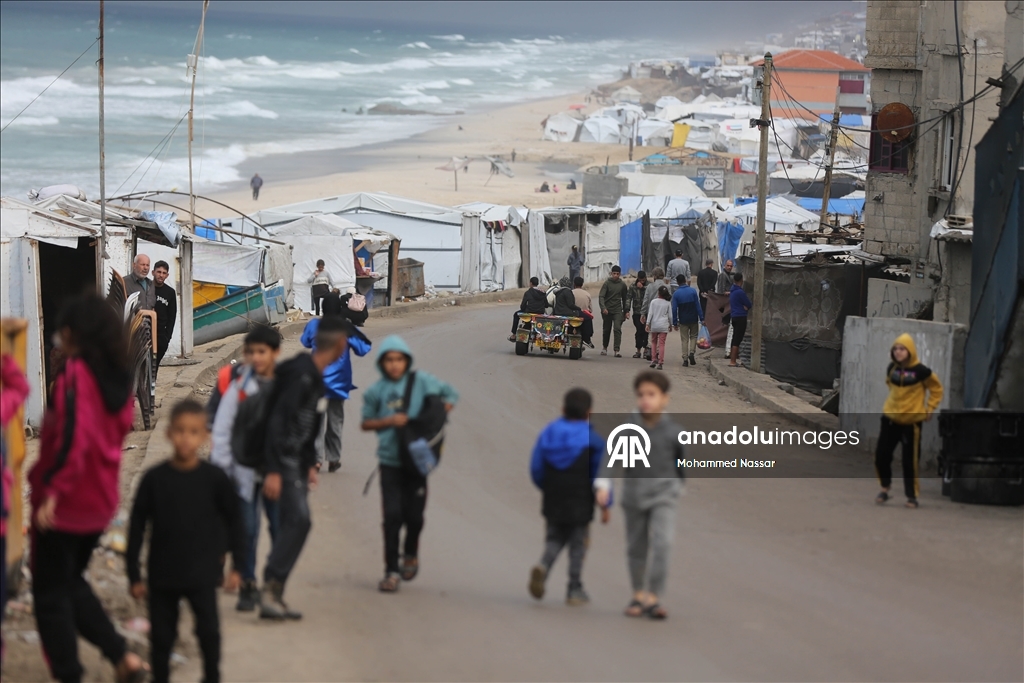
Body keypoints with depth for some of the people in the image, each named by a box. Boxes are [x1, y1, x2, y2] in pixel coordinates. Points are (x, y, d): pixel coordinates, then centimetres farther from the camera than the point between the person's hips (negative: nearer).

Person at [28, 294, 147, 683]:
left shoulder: (75, 374, -18)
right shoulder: (119, 376, 5)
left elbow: (73, 436, -26)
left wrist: (52, 492, -26)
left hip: (65, 503, -8)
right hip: (100, 501, 8)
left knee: (50, 592, 5)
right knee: (71, 581, 24)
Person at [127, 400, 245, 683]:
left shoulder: (214, 478, -6)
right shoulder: (155, 479, -6)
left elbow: (233, 520, 5)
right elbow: (137, 527, 0)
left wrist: (236, 565, 5)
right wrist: (134, 576, 1)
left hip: (202, 574, -1)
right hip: (162, 574, 1)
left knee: (208, 630, 0)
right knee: (161, 635, 7)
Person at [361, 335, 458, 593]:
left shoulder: (421, 381, -2)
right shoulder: (377, 391, 0)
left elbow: (450, 394, 8)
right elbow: (366, 423, 7)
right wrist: (390, 421, -10)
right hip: (390, 461, 0)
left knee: (414, 514, 4)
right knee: (392, 516, -6)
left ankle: (411, 554, 35)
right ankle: (392, 571, 2)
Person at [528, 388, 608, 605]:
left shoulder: (548, 433, 1)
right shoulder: (593, 440, -9)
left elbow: (536, 468, 4)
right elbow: (600, 476, -9)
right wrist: (605, 505, -2)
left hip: (553, 501, 3)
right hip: (580, 504, -3)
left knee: (554, 539, 16)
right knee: (578, 545, 7)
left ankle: (543, 566, -13)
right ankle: (574, 590, 9)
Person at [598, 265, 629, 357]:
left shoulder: (622, 285, 5)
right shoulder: (607, 283, -3)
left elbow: (624, 298, 14)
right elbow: (601, 296, -10)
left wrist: (625, 311, 15)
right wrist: (603, 308, -25)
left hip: (618, 311, 0)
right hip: (607, 310, 0)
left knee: (617, 329, -15)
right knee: (606, 330, 10)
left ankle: (617, 350, -19)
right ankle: (604, 348, 31)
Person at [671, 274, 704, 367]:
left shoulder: (676, 294, -6)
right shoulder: (693, 291, -6)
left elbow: (674, 309, -6)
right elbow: (698, 306, -7)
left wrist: (675, 323, -1)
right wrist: (701, 318, -4)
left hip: (683, 320, 0)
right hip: (693, 319, 0)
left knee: (684, 340, 7)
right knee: (694, 336, 17)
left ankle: (685, 359, 4)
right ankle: (691, 352, -4)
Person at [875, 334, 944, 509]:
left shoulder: (920, 371, -11)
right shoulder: (891, 369, 3)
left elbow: (936, 389, 0)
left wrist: (930, 408, -4)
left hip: (911, 421, -5)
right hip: (890, 417, 5)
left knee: (910, 460, -2)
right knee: (881, 455, 3)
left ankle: (912, 496, 10)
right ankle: (885, 488, 22)